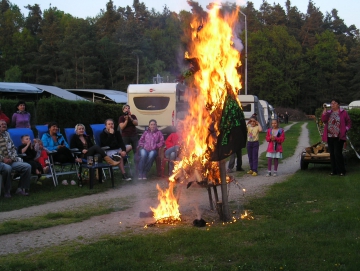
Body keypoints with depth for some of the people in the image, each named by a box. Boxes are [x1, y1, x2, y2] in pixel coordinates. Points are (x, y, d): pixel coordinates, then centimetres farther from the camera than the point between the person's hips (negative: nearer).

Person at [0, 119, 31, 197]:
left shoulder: (7, 134, 16)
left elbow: (13, 148, 17)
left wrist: (12, 158, -1)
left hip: (11, 161, 6)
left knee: (27, 166, -11)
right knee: (7, 168, -38)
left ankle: (21, 189, -5)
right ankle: (7, 191, -20)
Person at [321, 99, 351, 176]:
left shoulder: (343, 113, 0)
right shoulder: (328, 113, 11)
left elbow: (349, 123, 5)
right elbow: (323, 119, -7)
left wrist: (345, 130, -8)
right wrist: (324, 109, -10)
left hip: (339, 137, -5)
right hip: (330, 137, 5)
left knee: (337, 153, -11)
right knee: (332, 154, 8)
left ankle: (342, 171, -1)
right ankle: (334, 170, 16)